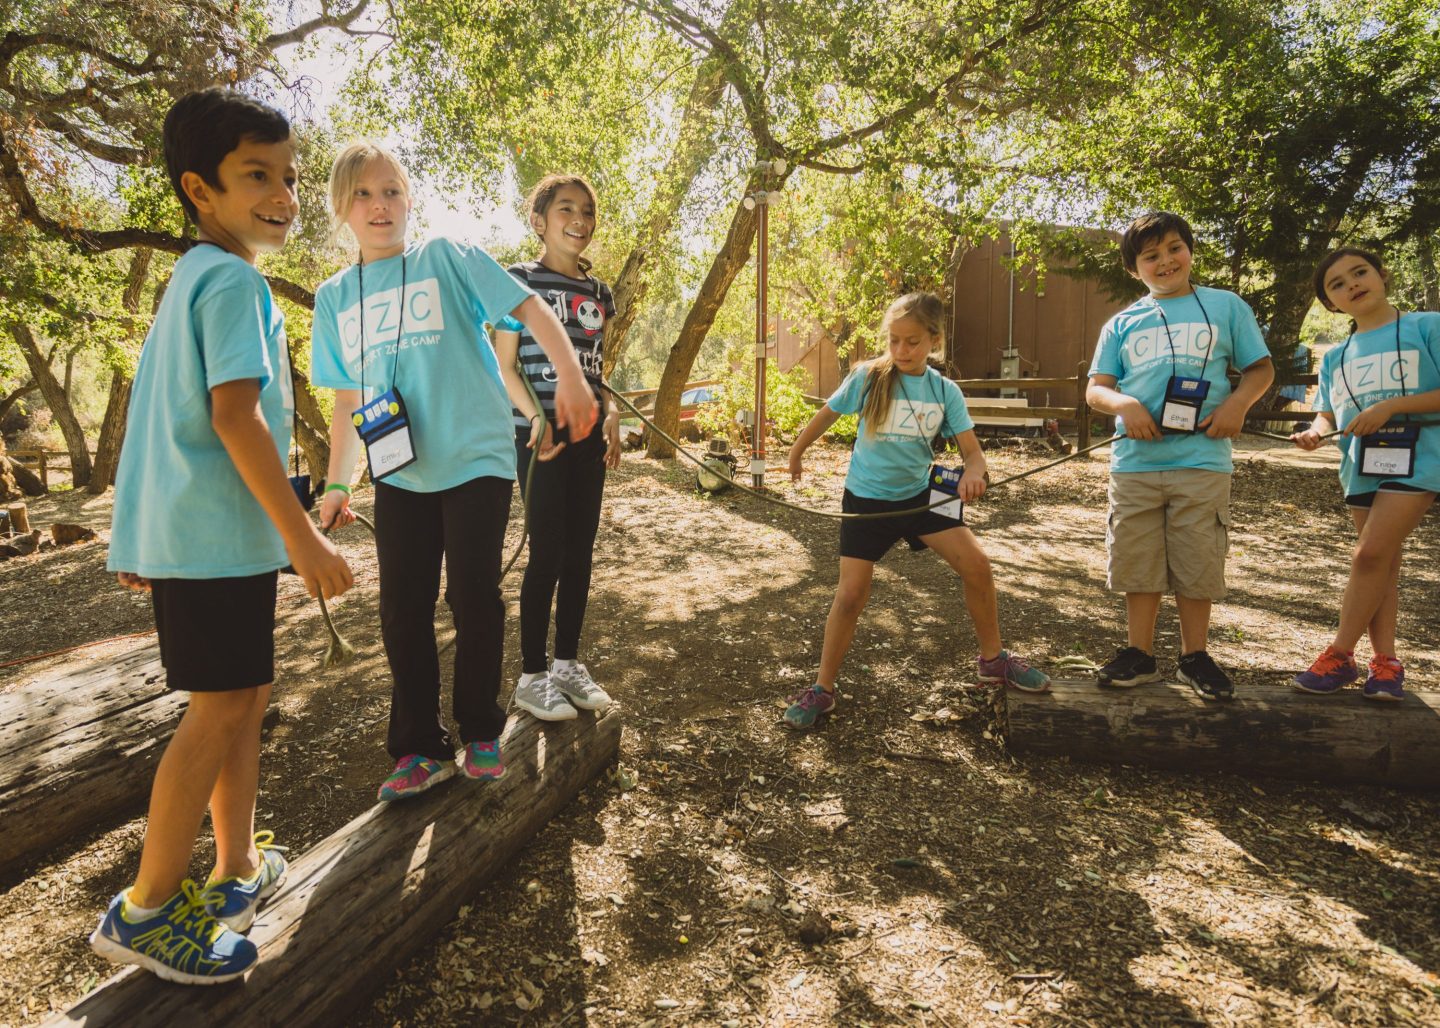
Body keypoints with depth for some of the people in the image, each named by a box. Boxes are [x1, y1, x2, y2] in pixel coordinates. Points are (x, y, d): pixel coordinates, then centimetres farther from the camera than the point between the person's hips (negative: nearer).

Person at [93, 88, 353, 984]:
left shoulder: (190, 279, 18)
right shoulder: (235, 281, -12)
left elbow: (162, 411, 21)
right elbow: (235, 414, -23)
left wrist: (141, 538, 25)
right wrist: (304, 538, -24)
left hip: (186, 531, 10)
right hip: (220, 532, -10)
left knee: (247, 696, 15)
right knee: (221, 710, -3)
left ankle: (240, 867, 27)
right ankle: (145, 910, 10)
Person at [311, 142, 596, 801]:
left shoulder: (446, 259, 0)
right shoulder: (333, 298, 13)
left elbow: (528, 306, -8)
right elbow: (347, 401, 17)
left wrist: (570, 377, -21)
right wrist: (337, 484, 14)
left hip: (476, 460, -4)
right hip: (398, 473, 4)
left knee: (474, 599, 0)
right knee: (403, 610, 5)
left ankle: (480, 734, 20)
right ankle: (420, 748, 20)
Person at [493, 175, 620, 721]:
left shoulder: (598, 291, 15)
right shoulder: (521, 279, -2)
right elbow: (504, 364, -6)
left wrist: (612, 417, 2)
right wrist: (537, 420, -20)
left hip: (589, 435, 6)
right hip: (541, 435, -6)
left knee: (581, 552, 8)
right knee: (547, 552, -4)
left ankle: (567, 664, 22)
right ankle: (532, 676, 10)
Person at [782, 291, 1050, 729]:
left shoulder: (945, 391, -6)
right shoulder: (867, 377, -12)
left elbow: (972, 450, -8)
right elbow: (826, 415, 3)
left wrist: (972, 473, -32)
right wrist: (796, 454, 16)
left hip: (919, 493, 3)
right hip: (866, 499, -2)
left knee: (977, 565, -5)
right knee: (850, 595, -6)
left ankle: (994, 660, 19)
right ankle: (822, 690, 11)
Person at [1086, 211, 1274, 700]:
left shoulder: (1226, 306, 9)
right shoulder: (1123, 323, 11)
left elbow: (1261, 369, 11)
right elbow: (1096, 388, 8)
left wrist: (1238, 403, -10)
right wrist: (1123, 404, -14)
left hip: (1202, 459, -1)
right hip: (1135, 459, 1)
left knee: (1198, 563, 5)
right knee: (1138, 563, 7)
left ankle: (1195, 656, 22)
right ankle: (1139, 654, 21)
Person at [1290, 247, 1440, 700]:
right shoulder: (1335, 357, 13)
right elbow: (1328, 414, 13)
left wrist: (1391, 406, -18)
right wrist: (1315, 432, -10)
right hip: (1361, 467, 5)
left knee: (1371, 555, -14)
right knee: (1382, 565, 9)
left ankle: (1340, 654, -3)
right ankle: (1385, 660, 15)